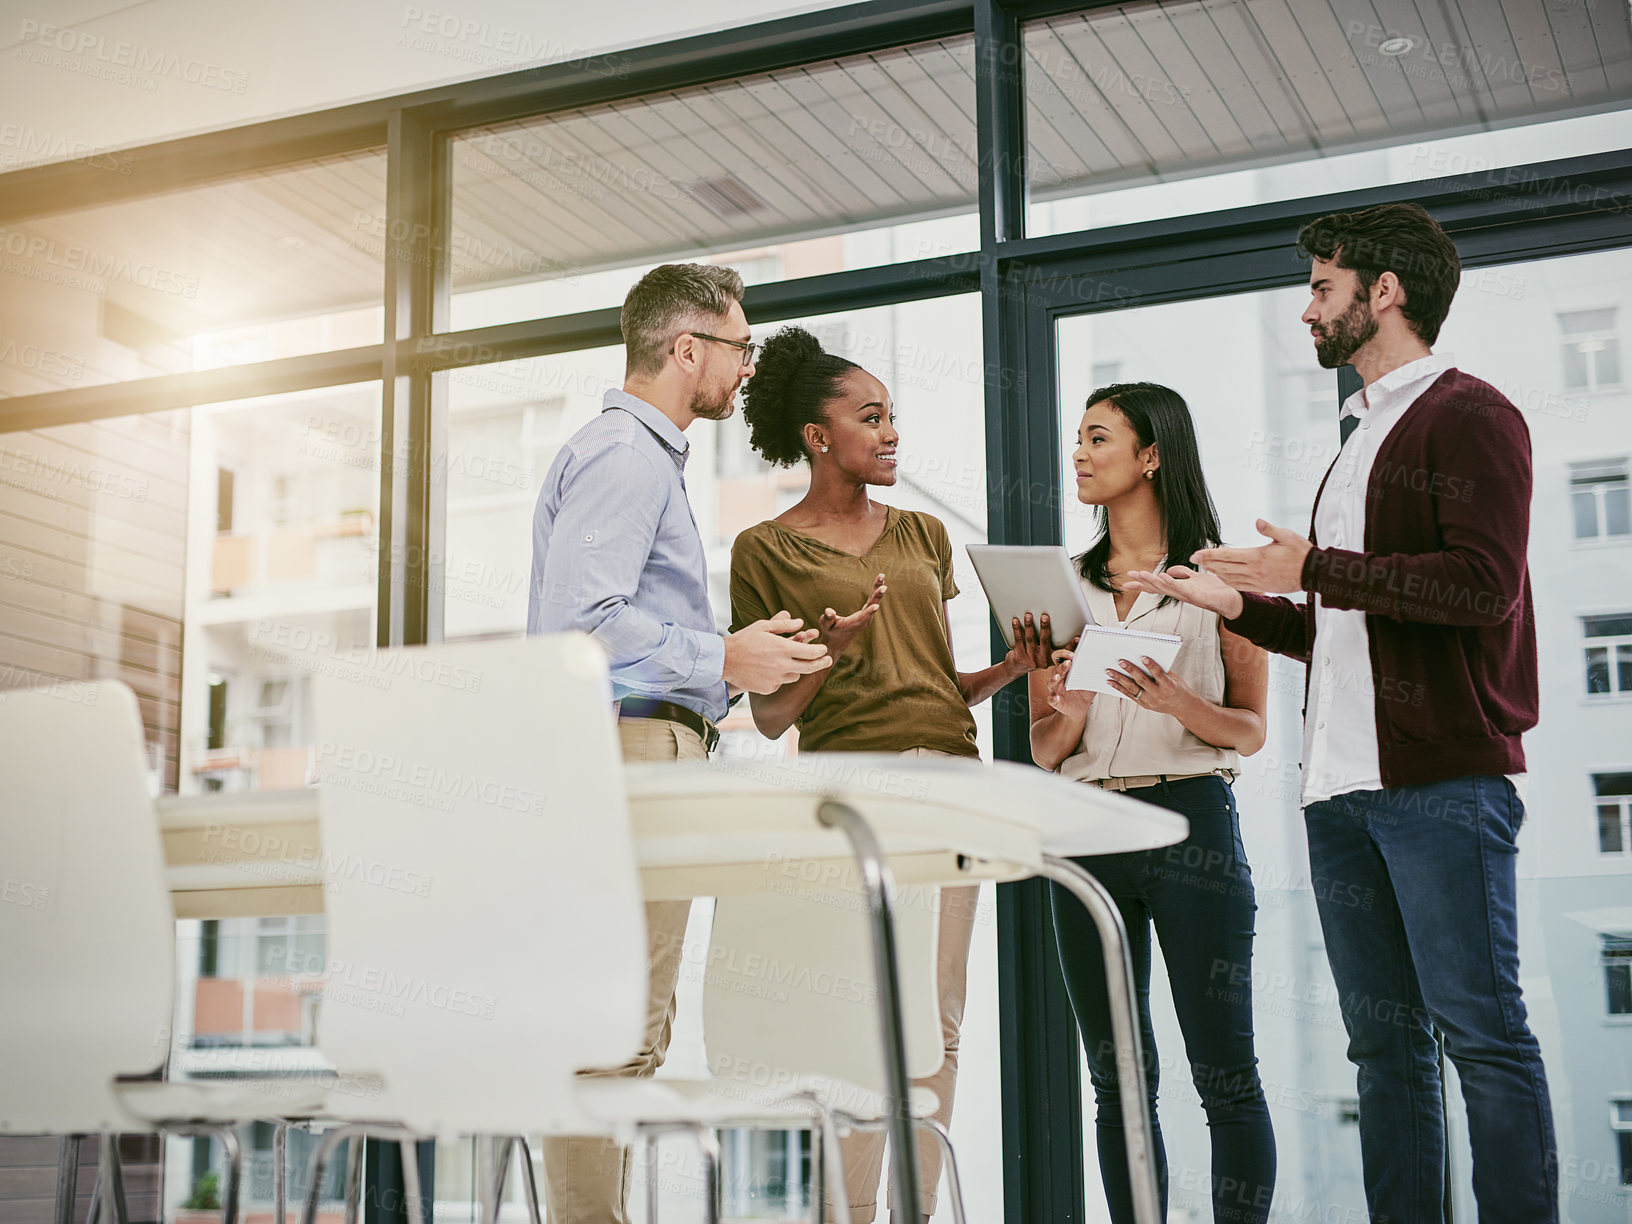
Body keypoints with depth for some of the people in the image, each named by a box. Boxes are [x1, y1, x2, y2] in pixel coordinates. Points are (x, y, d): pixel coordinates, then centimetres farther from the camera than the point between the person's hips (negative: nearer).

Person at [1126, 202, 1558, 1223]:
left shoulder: (1470, 416, -1)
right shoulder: (1364, 442, 26)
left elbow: (1484, 584, -16)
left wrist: (1316, 569, -14)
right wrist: (1240, 603, 22)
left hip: (1445, 783, -9)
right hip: (1345, 790, 9)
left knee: (1481, 1030, -7)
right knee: (1385, 1042, 7)